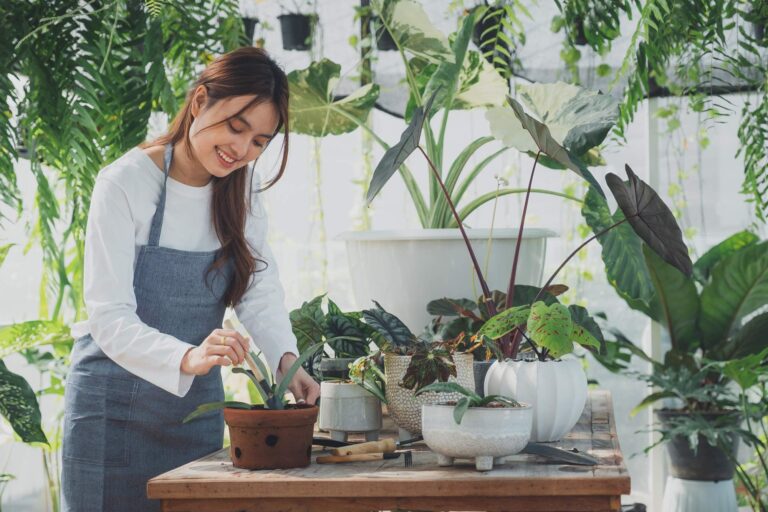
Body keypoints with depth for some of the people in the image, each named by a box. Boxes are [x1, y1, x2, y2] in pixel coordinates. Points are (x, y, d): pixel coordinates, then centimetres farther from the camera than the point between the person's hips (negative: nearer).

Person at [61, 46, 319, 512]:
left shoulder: (240, 193, 3)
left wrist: (285, 359, -22)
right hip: (117, 400, -5)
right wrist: (186, 358, -39)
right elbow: (109, 316, -22)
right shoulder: (126, 184, -16)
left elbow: (261, 291, -2)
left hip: (197, 402, 5)